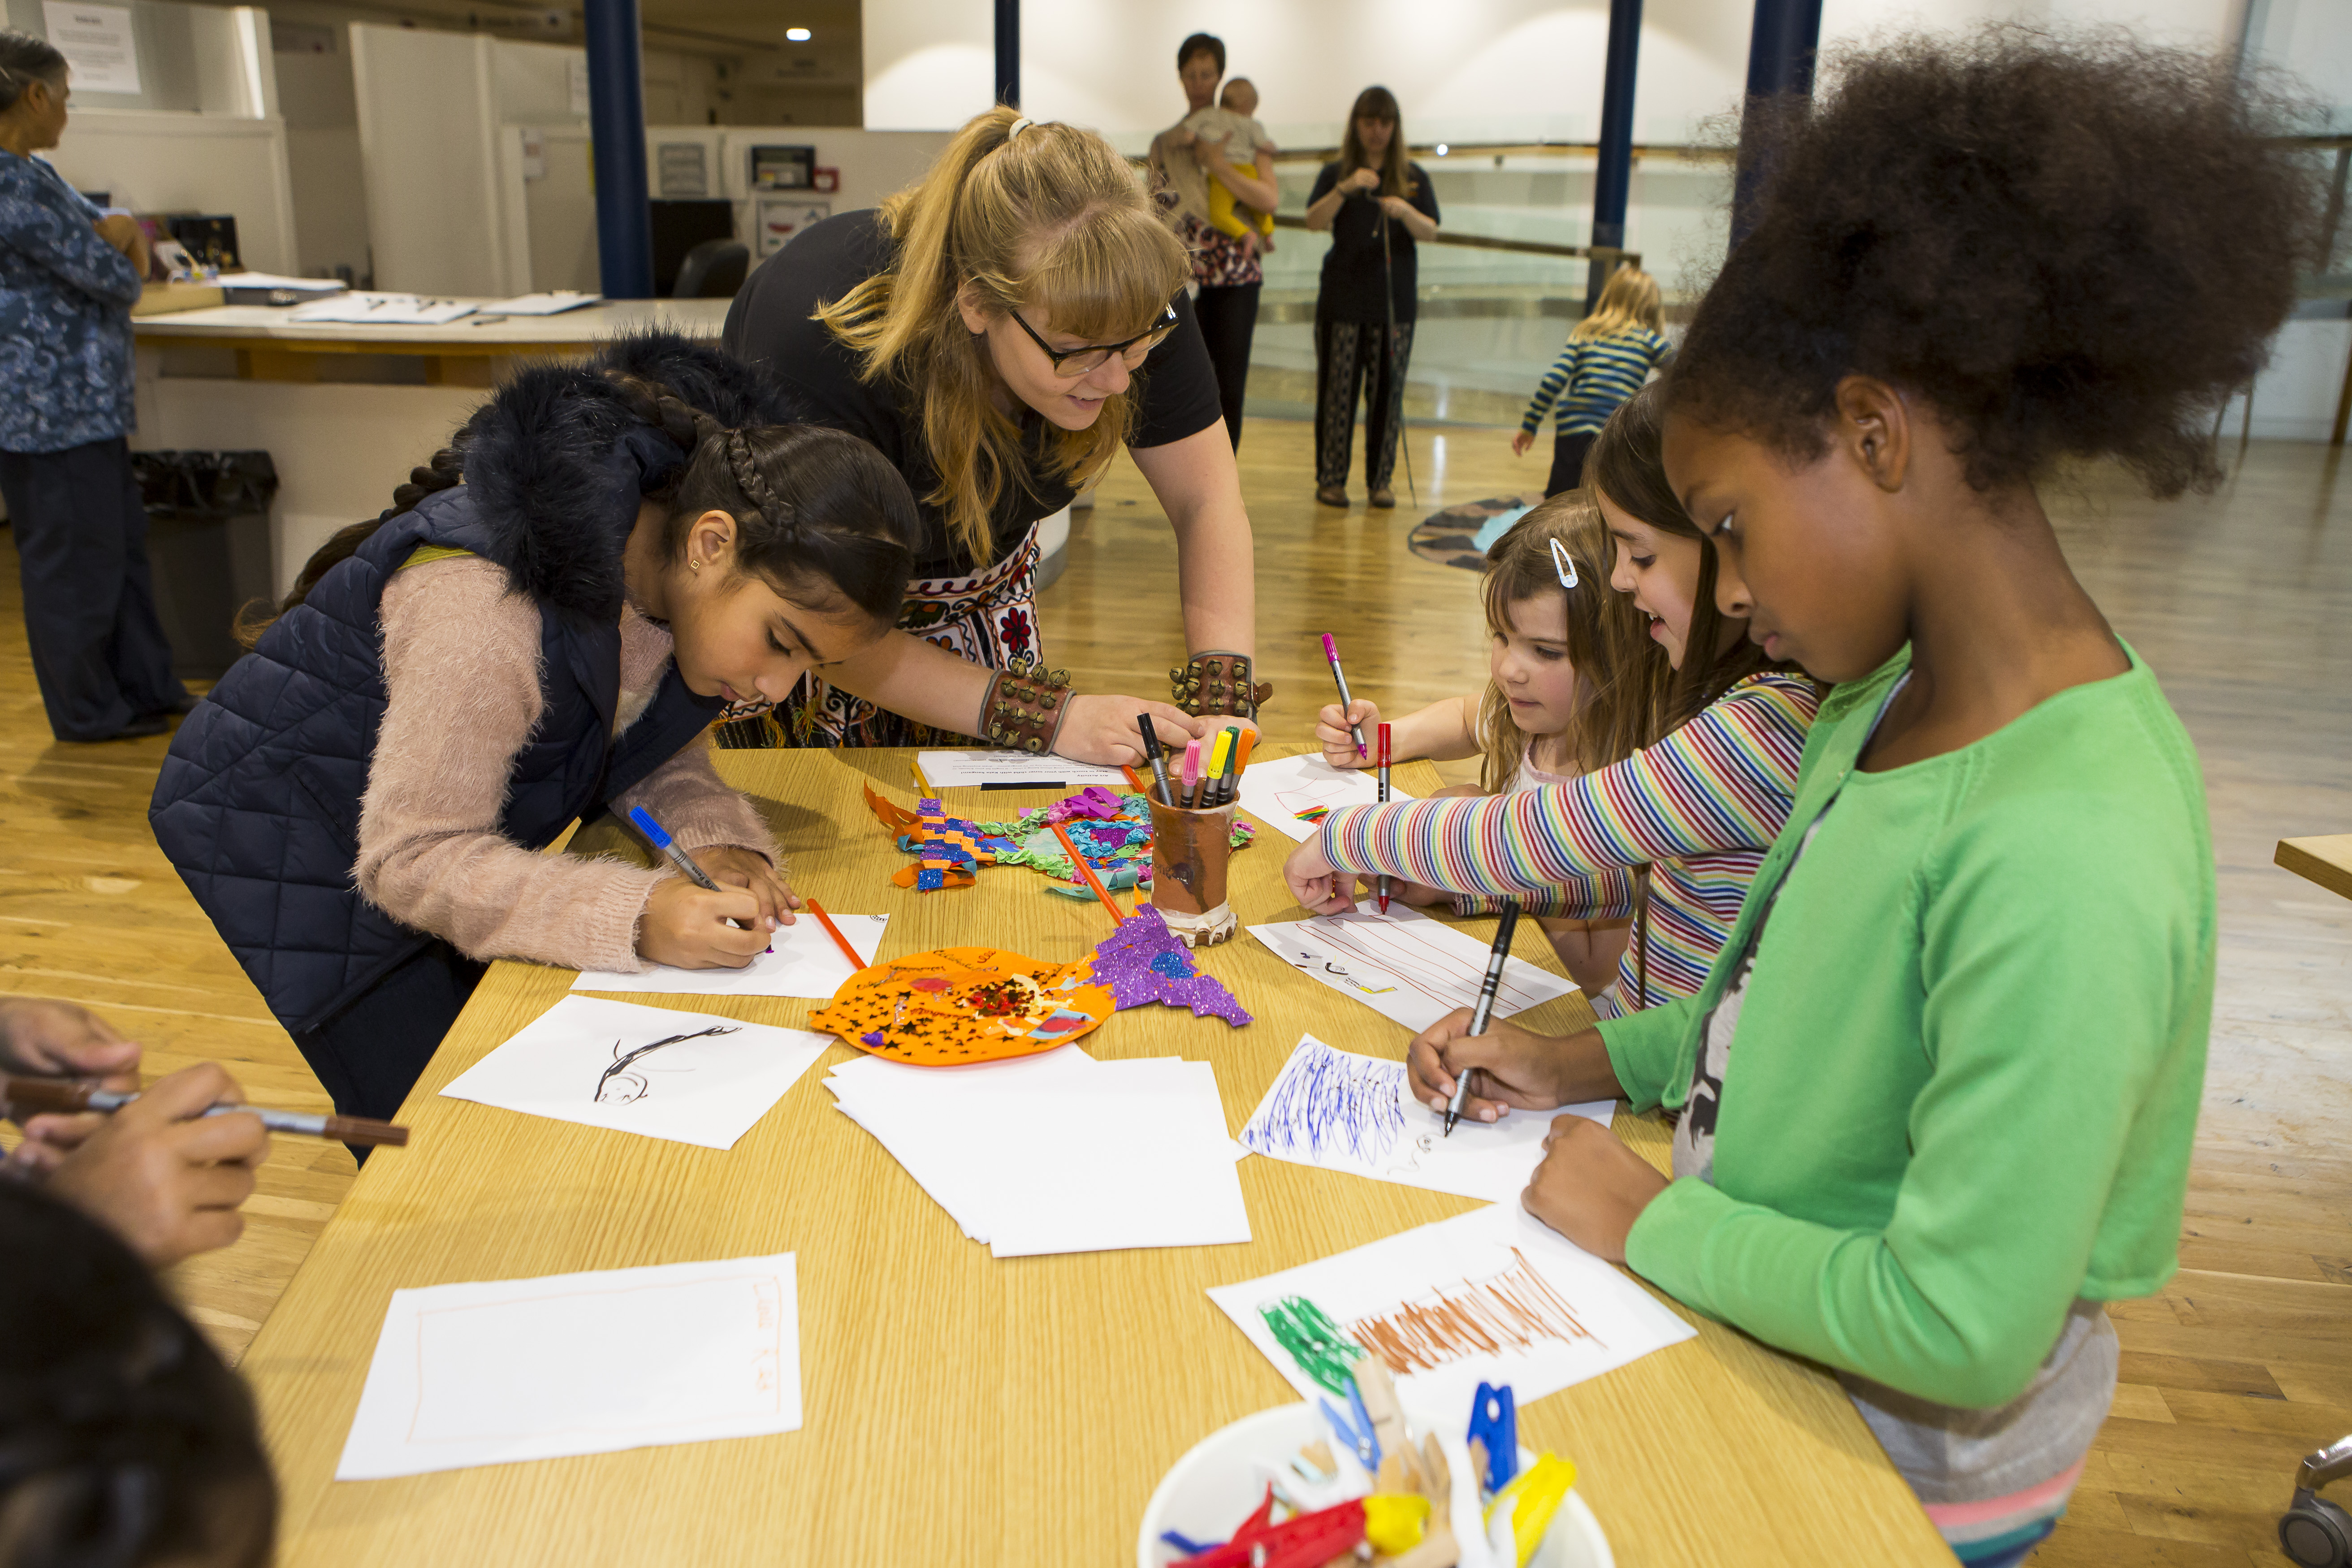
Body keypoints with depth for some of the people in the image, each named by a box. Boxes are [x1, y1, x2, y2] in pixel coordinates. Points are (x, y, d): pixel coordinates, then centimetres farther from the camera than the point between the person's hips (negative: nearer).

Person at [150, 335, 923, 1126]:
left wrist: (718, 842, -25)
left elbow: (657, 755, -3)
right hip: (306, 846, -7)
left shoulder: (679, 572, -16)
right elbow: (413, 860, -34)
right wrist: (636, 920, -45)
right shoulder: (487, 606, -39)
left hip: (461, 842, 7)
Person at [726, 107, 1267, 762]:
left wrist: (1221, 697, -34)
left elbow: (1207, 499, -19)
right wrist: (1048, 715, -39)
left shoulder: (1130, 300, -30)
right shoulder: (821, 346, -42)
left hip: (985, 584, 4)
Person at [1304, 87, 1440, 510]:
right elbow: (1314, 221, -9)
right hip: (1342, 301, -1)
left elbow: (1431, 232, -1)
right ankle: (1331, 479, 7)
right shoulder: (1336, 174, 6)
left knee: (1388, 391, 1)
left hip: (1396, 302, 1)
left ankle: (1381, 479, 10)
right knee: (1337, 390, -1)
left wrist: (1406, 211, -21)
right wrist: (1345, 189, -24)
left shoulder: (1413, 178, 9)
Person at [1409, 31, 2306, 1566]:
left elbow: (1959, 1329, -29)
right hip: (1754, 1352, 7)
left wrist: (1654, 1222, -17)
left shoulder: (2063, 861, -32)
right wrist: (1592, 1061, 1)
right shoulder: (1889, 702, -3)